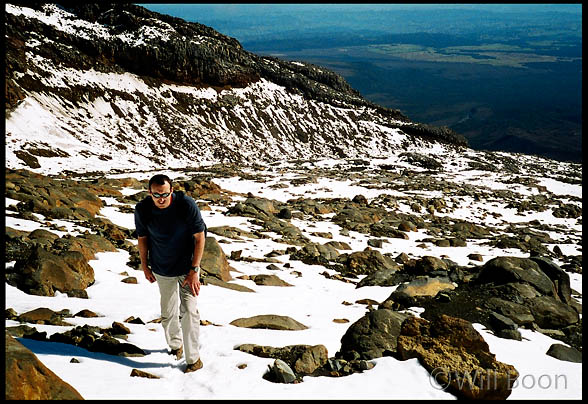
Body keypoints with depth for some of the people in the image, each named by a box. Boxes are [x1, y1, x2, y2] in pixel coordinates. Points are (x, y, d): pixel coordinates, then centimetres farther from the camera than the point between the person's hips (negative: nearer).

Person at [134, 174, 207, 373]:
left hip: (187, 267, -3)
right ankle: (175, 345, 40)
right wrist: (144, 266, 9)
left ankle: (193, 358, 3)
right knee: (168, 313, 15)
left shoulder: (187, 205, -23)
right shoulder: (142, 210, -15)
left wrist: (194, 270, -16)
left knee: (189, 311, -10)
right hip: (162, 270, 3)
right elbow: (142, 237, 3)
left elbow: (199, 237, -16)